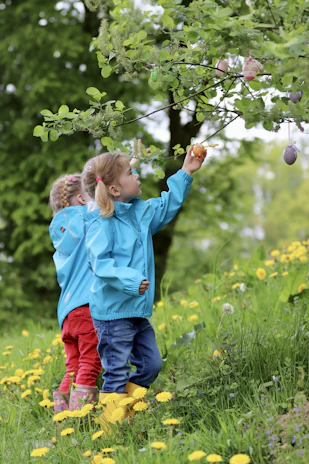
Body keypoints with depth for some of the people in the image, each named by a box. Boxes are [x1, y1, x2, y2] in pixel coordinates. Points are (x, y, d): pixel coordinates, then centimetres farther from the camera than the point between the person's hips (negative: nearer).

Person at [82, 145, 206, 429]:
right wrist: (129, 279, -33)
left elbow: (167, 206, 25)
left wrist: (186, 173, 23)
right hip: (112, 312, -9)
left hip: (138, 311, 9)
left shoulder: (141, 212, 11)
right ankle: (113, 426, 3)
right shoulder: (101, 223, -15)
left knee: (151, 365, 12)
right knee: (116, 373, -4)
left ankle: (128, 414, 24)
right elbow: (100, 262, -23)